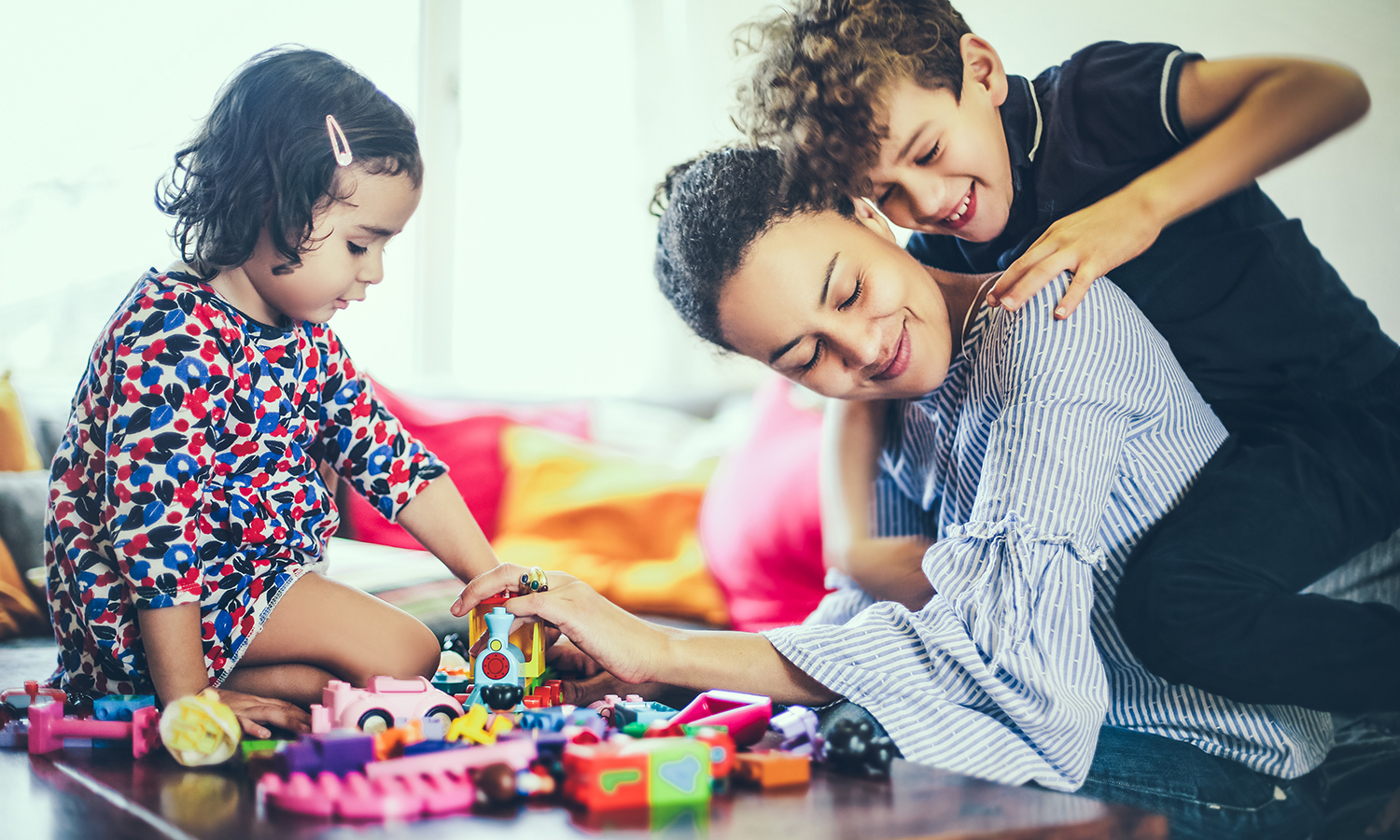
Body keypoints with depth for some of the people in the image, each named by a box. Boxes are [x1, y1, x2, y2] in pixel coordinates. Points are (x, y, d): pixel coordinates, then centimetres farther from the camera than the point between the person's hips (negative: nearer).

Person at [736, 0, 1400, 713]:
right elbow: (862, 402, -4)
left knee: (1173, 600, -33)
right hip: (1198, 458, 7)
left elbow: (1332, 89, -29)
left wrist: (1143, 205, -38)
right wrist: (852, 548, -21)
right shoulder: (943, 256, 0)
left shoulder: (1090, 100, -18)